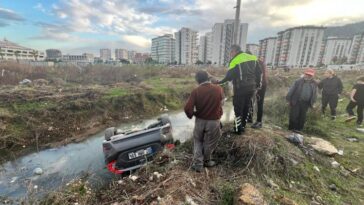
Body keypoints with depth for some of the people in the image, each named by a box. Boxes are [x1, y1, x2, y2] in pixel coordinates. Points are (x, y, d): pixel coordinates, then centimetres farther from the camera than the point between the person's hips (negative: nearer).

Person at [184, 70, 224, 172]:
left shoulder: (196, 91, -15)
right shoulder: (218, 89, -9)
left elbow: (187, 108, -20)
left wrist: (191, 115, 1)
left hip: (200, 120, 0)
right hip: (214, 121, 1)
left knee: (198, 142, 21)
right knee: (209, 143, 19)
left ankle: (198, 164, 24)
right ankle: (206, 161, 40)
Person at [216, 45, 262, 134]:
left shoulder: (235, 61, -11)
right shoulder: (253, 58, 10)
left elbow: (229, 77, -12)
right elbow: (259, 72, 11)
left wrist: (219, 82, 1)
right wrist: (258, 84, 18)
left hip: (240, 89, -6)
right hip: (251, 87, 7)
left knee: (238, 109, 5)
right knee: (246, 108, 17)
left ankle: (238, 129, 13)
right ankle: (242, 127, 29)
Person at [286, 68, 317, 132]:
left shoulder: (314, 84, 5)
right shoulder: (298, 81, -6)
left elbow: (315, 94, 12)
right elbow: (291, 90, -4)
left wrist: (311, 103, 8)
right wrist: (289, 100, -6)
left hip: (306, 103, 3)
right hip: (296, 102, -3)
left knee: (302, 117, 10)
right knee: (294, 116, -1)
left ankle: (299, 129, 23)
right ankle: (292, 128, 12)